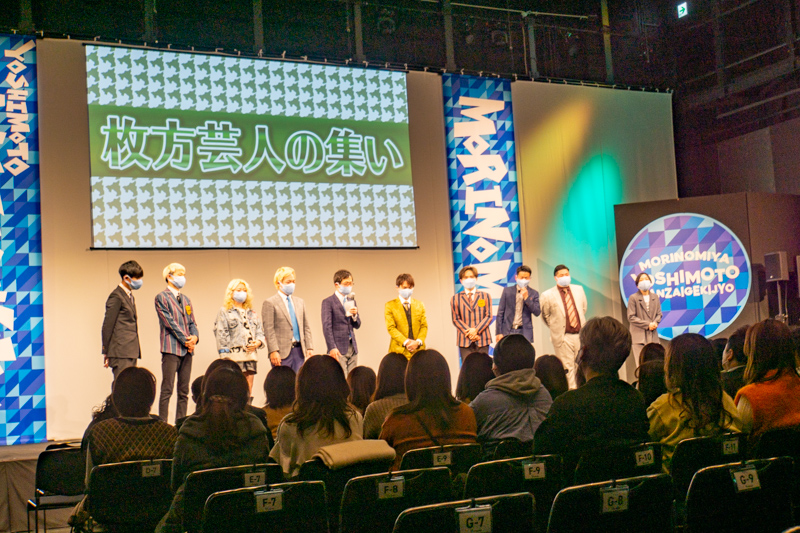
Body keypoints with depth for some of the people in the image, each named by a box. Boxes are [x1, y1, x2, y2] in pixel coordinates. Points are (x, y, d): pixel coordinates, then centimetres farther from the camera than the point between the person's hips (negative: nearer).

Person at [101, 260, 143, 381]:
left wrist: (136, 351, 16)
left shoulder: (129, 296, 19)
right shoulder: (116, 296, -9)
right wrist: (106, 353, -10)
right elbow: (107, 326, -10)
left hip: (131, 352, 9)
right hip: (120, 354, -9)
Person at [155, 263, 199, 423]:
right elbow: (169, 322, -10)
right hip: (171, 348, -7)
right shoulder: (161, 297, -2)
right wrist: (186, 339, -13)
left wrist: (195, 337, -4)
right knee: (167, 389, -7)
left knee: (184, 391, 6)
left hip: (187, 350, 7)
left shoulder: (186, 299, 20)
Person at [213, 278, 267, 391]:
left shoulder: (252, 313, 22)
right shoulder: (224, 311, 6)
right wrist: (225, 355, -11)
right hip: (234, 356, -5)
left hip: (251, 355, 5)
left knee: (248, 389, 2)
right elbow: (221, 334, -2)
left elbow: (260, 332, 20)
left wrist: (258, 342, -2)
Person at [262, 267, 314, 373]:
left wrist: (309, 347, 6)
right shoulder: (270, 303, -2)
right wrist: (273, 351, -15)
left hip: (299, 350, 5)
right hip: (282, 352, -5)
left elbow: (306, 327, 16)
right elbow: (269, 330, -8)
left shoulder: (300, 302, 17)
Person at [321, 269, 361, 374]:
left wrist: (354, 315, -5)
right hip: (339, 349, -6)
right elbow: (327, 327, -10)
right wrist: (332, 348, -18)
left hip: (352, 348, 6)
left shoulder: (352, 301, 16)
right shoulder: (328, 302, -4)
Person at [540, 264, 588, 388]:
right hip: (563, 337, -4)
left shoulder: (579, 290, 7)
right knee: (567, 368, -1)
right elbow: (545, 316, 5)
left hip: (580, 334, 4)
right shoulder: (547, 295, -6)